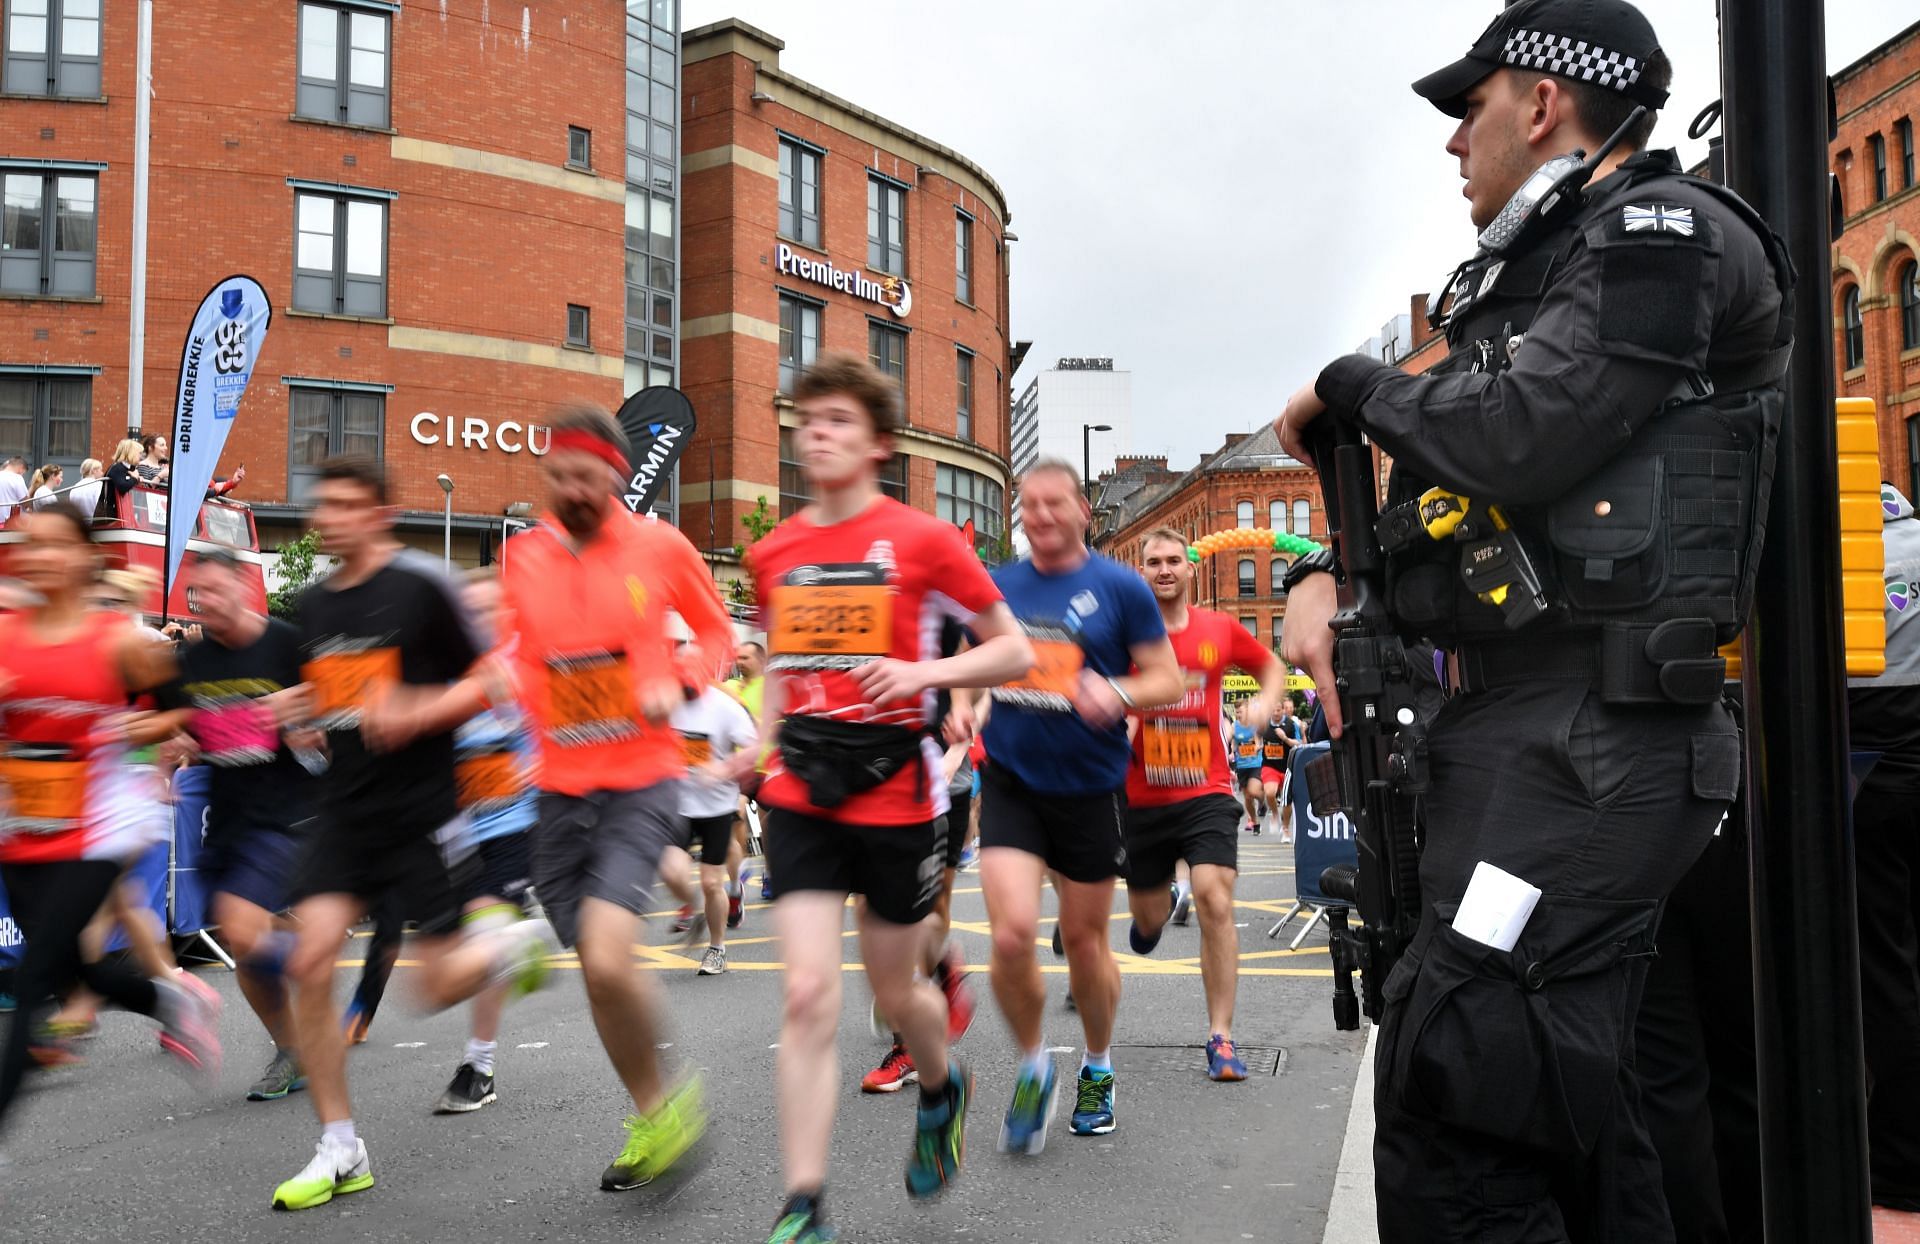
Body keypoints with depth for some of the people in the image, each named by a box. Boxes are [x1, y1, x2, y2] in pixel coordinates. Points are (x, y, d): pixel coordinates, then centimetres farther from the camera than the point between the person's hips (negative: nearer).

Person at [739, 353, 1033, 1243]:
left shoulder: (922, 540, -6)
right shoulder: (773, 553, 7)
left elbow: (1016, 653, -2)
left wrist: (925, 670, -18)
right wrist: (764, 740, 8)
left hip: (895, 794, -2)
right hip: (800, 795, 3)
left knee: (894, 992, 12)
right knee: (808, 995, -7)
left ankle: (942, 1092, 47)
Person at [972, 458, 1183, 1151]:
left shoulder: (1120, 588, -3)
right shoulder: (997, 586, 6)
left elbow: (1170, 681, -3)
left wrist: (1118, 693, -22)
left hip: (1089, 789, -1)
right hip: (1010, 784, 1)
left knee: (1085, 943, 11)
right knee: (1012, 933, -15)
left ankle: (1098, 1068, 38)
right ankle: (1033, 1067, 12)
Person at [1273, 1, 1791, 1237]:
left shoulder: (1664, 232, -5)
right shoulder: (1519, 277, 23)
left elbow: (1510, 443, -19)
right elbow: (1439, 484, 23)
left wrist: (1349, 382, -2)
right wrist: (1325, 573, 4)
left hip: (1588, 731, -10)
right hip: (1511, 719, 10)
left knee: (1450, 1129, -14)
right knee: (1571, 1109, 16)